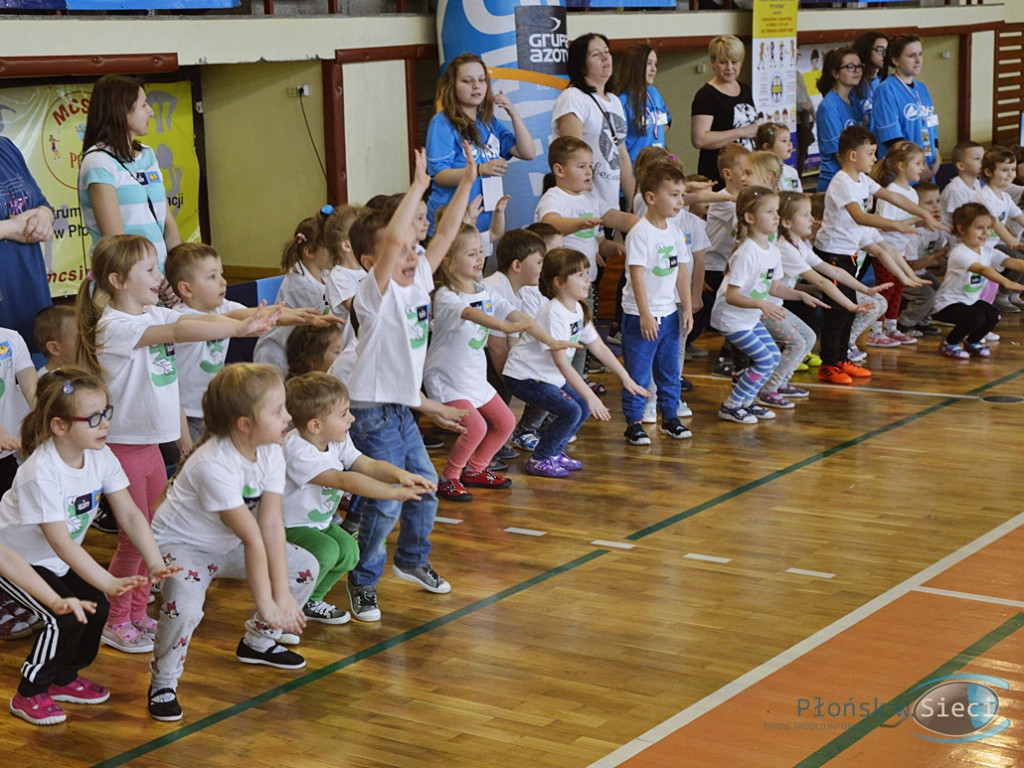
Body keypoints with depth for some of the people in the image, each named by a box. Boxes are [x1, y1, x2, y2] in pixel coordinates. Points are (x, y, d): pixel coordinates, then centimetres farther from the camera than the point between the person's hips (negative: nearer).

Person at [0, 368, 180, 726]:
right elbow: (61, 543, -38)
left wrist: (156, 564, -27)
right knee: (66, 617, -19)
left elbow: (129, 514, -14)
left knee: (96, 607, -4)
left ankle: (63, 678, 20)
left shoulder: (100, 456, -14)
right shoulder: (41, 473, -35)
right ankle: (29, 694, 0)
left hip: (60, 560, 7)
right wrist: (110, 583, -45)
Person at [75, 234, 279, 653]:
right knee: (133, 538, 1)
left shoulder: (154, 315, 8)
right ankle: (116, 623, 16)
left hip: (152, 443, 8)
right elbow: (177, 332, -34)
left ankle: (138, 615, 28)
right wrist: (239, 329, -42)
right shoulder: (115, 326, -22)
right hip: (123, 445, -8)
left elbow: (199, 319, 0)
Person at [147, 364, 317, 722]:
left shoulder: (271, 453, -13)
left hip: (227, 545, 8)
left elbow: (271, 524, -17)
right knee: (184, 606, -36)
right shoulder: (214, 465, -35)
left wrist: (283, 594, -22)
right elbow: (252, 538, -32)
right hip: (180, 543, -8)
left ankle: (258, 641, 23)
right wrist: (265, 603, -29)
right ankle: (163, 682, -9)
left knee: (306, 568, 3)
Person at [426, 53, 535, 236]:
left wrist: (513, 114, -3)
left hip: (487, 220, 6)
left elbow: (528, 153, 7)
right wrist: (480, 170, -29)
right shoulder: (442, 123, -5)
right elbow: (440, 176, -14)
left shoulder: (490, 123, 15)